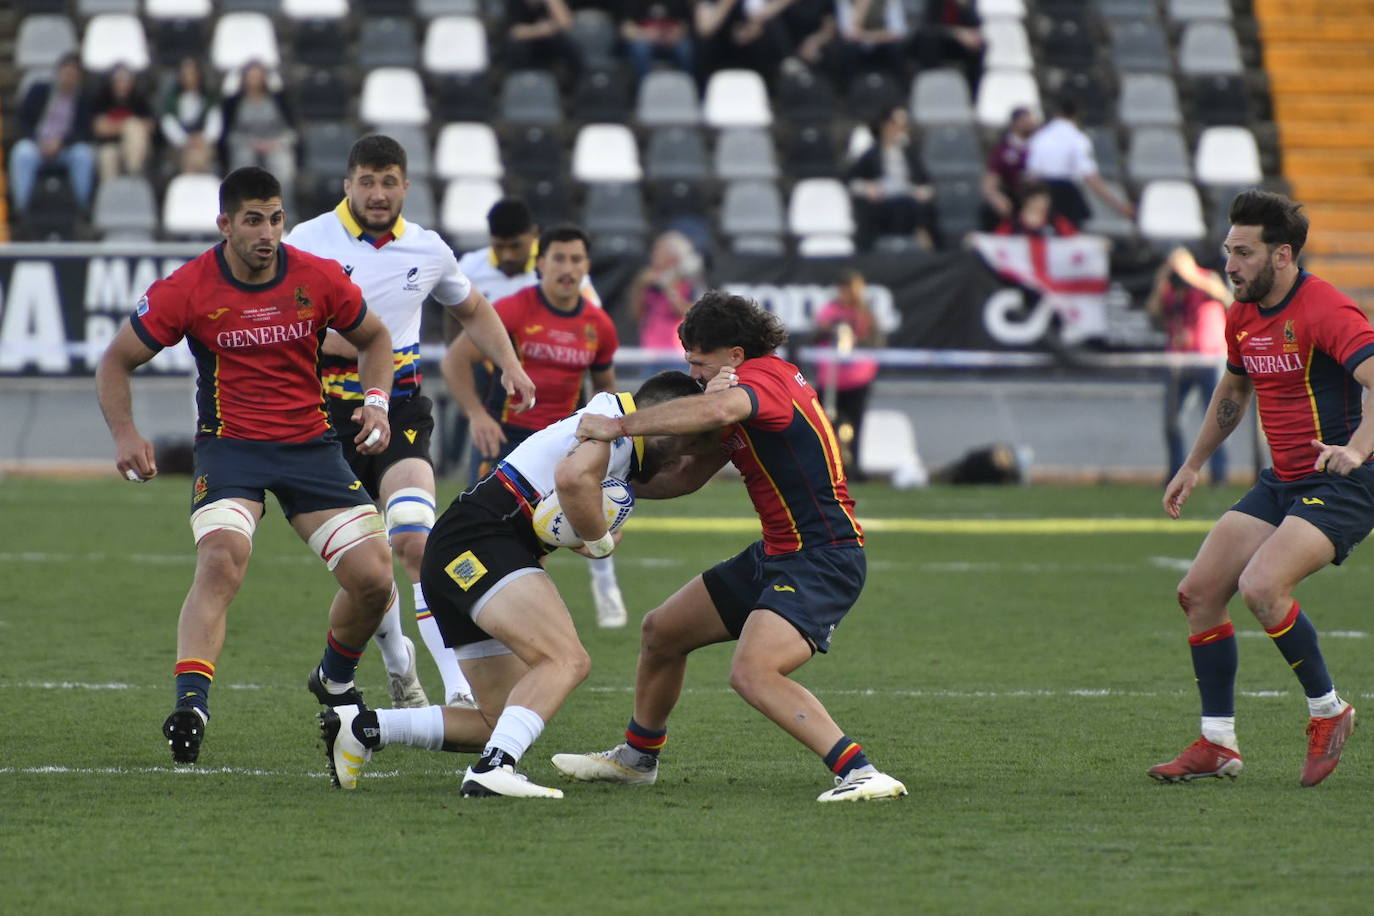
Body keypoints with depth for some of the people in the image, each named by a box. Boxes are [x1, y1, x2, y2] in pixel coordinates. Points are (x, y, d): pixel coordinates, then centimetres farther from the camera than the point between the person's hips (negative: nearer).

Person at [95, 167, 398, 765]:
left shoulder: (318, 278, -5)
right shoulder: (187, 289, -11)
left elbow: (373, 338, 14)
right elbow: (117, 361, -1)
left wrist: (376, 401, -4)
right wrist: (125, 435, -15)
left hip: (311, 445, 3)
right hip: (229, 446, -3)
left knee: (373, 578, -5)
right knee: (221, 560, -30)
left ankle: (335, 681, 25)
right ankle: (190, 704, -36)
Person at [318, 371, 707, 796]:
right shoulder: (615, 419, -5)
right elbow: (574, 477, -24)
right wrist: (601, 541, -8)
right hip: (478, 542, -11)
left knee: (503, 723, 7)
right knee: (567, 659, -28)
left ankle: (361, 727, 8)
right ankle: (493, 769, -41)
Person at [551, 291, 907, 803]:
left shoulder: (764, 376, -16)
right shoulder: (743, 389, 15)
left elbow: (716, 410, -40)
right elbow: (687, 476, 14)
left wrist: (620, 427, -32)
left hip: (823, 559, -11)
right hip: (776, 554, 11)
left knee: (752, 672, -30)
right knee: (661, 631, 20)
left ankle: (859, 774, -31)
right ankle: (636, 758, 41)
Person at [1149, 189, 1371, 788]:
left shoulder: (1324, 310, -19)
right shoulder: (1242, 315, 8)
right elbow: (1234, 389, 28)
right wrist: (1194, 464, 31)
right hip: (1281, 483, 9)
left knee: (1261, 586, -27)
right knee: (1198, 592, 1)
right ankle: (1217, 744, 11)